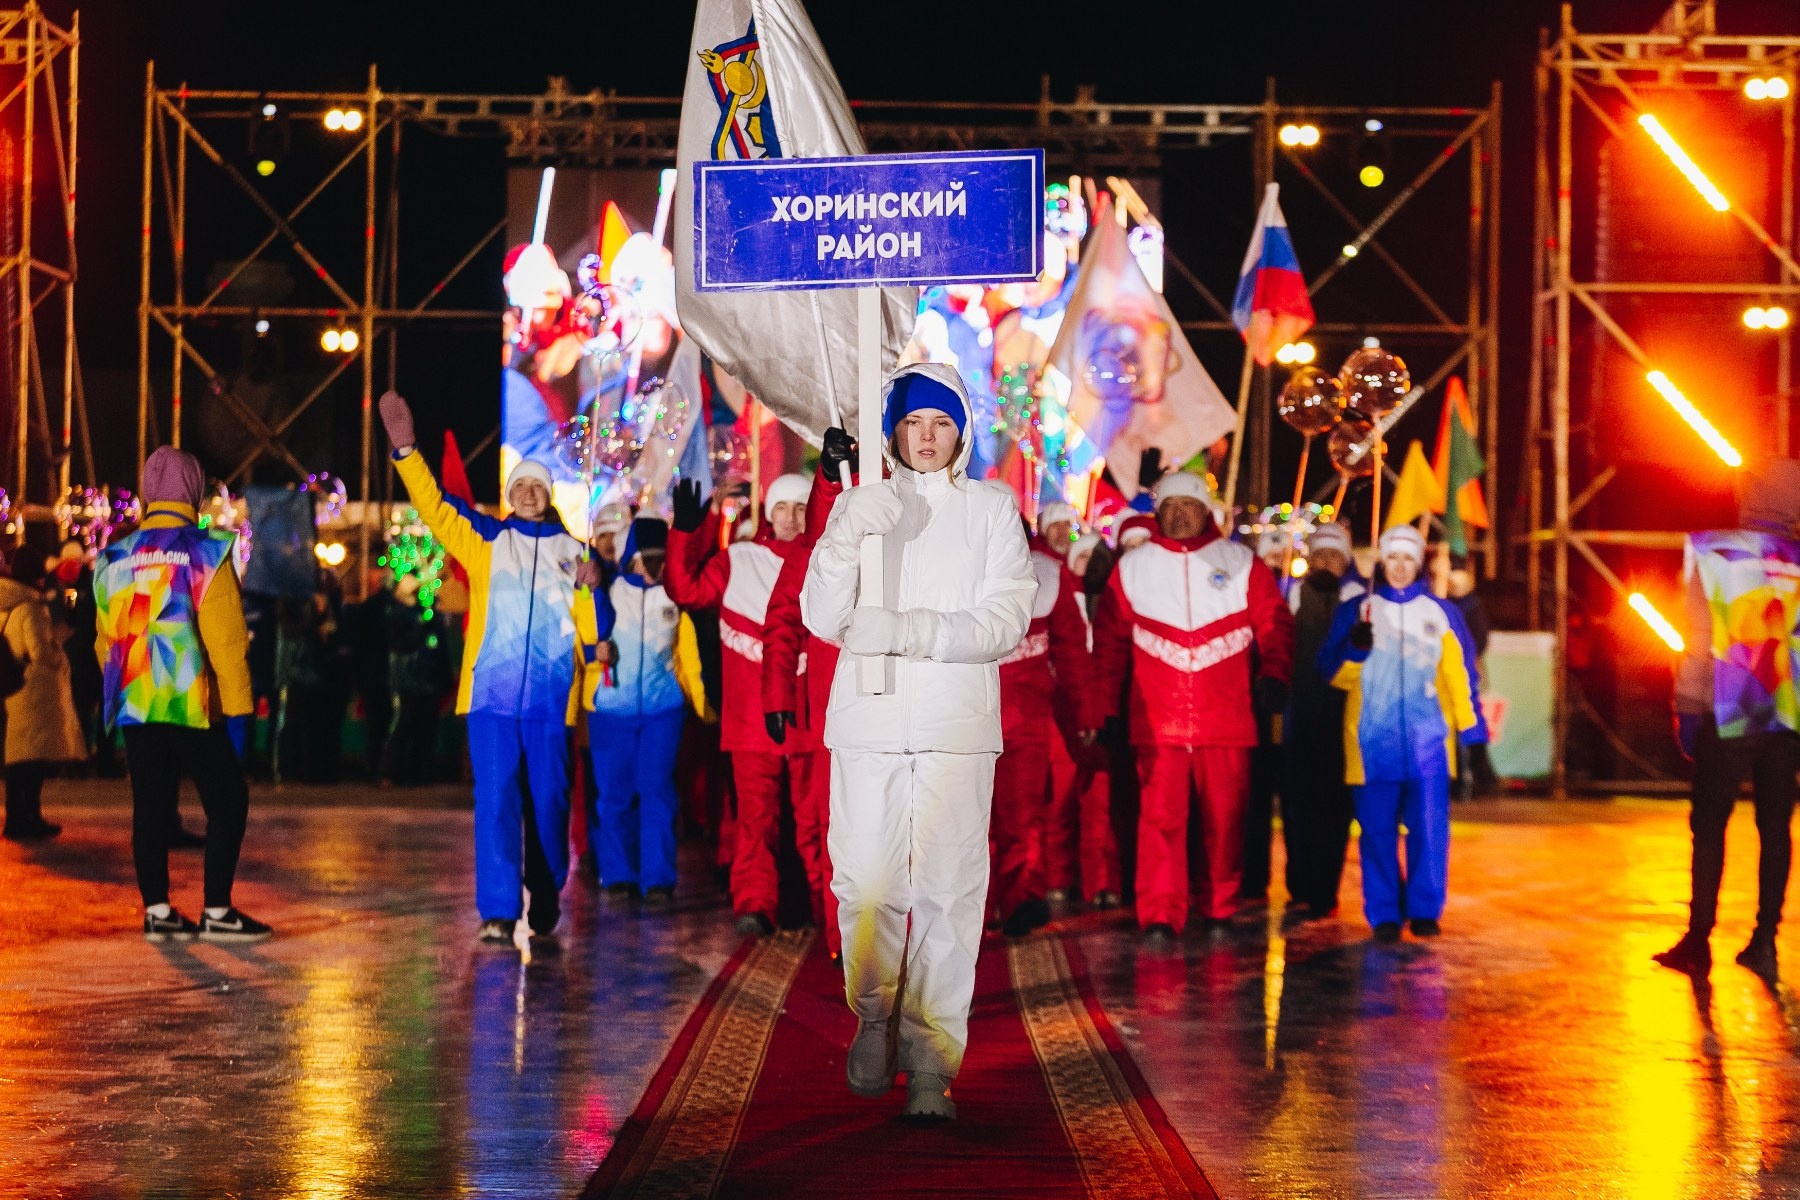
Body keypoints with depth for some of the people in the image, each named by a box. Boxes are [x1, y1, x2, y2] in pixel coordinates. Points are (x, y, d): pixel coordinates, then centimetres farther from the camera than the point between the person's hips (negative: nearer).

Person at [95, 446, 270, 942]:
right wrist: (236, 698, -8)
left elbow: (105, 639, 13)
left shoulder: (114, 559, 9)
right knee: (227, 802, 2)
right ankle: (217, 912, -2)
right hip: (189, 703, -5)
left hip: (135, 706, 6)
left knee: (151, 807, 9)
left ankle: (157, 912, 10)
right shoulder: (204, 552, -7)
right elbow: (225, 636, -11)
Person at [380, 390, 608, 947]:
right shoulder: (486, 540, 10)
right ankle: (498, 913, -12)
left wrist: (590, 588, -9)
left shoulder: (571, 552, 12)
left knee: (548, 804, 6)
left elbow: (595, 631, 9)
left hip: (550, 700, 1)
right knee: (495, 801, -10)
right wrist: (406, 449, -12)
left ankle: (545, 913, 19)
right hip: (492, 695, -1)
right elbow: (434, 507, -2)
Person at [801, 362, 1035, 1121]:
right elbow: (821, 618, 2)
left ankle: (931, 1065, -7)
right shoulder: (858, 505, 13)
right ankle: (875, 1019, 22)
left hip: (956, 724, -1)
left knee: (947, 891, -8)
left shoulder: (992, 509, 10)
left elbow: (1005, 621, -2)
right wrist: (848, 536, -14)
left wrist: (903, 629, -14)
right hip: (866, 721, 1)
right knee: (866, 881, -2)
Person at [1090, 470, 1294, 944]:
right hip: (1157, 722, 0)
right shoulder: (1131, 568, 11)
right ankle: (1159, 917, -5)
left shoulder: (1241, 564, 8)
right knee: (1160, 818, -6)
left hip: (1226, 722, 0)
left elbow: (1274, 623, 5)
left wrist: (1273, 673, -10)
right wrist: (1102, 704, 7)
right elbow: (1109, 639, 11)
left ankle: (1220, 910, 15)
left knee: (1225, 817, 2)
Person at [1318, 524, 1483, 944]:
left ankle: (1425, 910, 7)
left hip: (1427, 740, 1)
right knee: (1377, 830, -1)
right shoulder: (1356, 610, 7)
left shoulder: (1441, 613, 9)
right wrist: (1355, 649, -18)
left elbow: (1461, 676, 9)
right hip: (1373, 740, 0)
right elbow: (1334, 673, 2)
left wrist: (1471, 733, 4)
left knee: (1429, 828, -3)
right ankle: (1384, 916, 5)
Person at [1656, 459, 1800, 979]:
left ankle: (1699, 940, 5)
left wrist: (1686, 707, -2)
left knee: (1709, 825, 5)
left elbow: (1699, 638, -7)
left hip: (1728, 715, -2)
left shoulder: (1713, 553, -5)